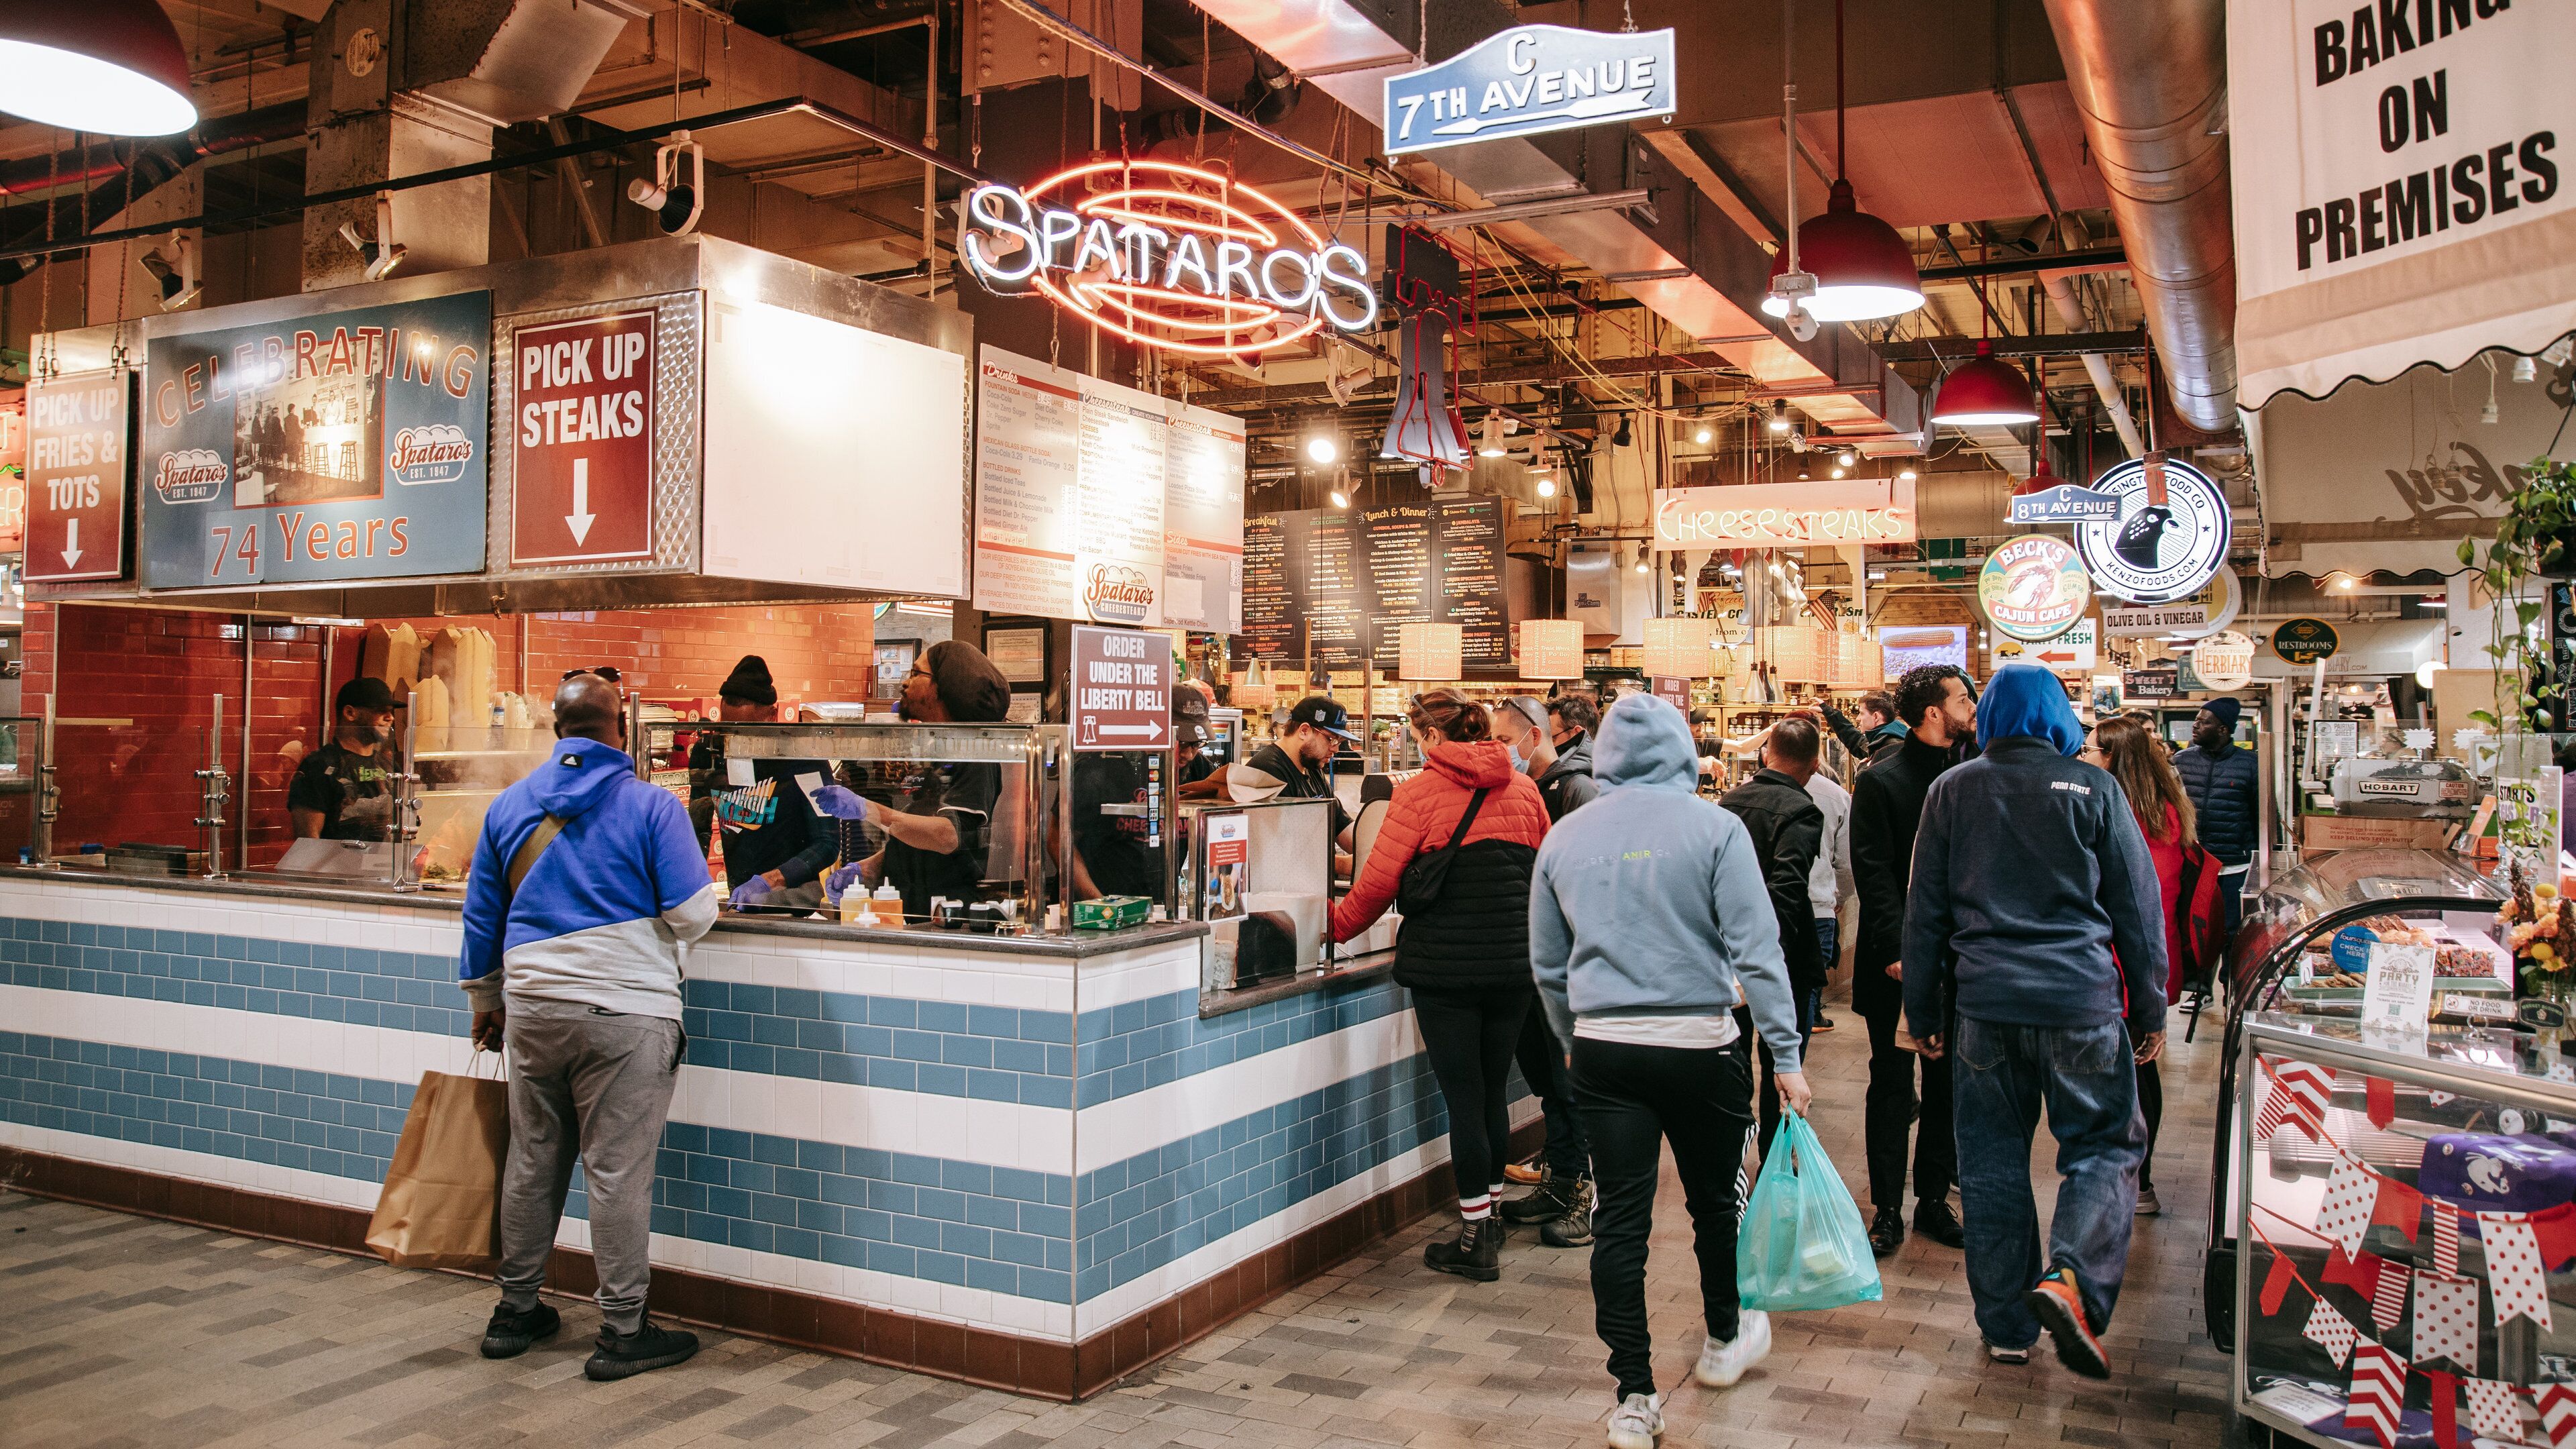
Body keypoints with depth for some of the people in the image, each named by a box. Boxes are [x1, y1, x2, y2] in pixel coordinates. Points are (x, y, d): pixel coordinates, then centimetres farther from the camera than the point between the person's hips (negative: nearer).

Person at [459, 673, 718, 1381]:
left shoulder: (509, 805, 9)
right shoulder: (653, 805, -7)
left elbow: (481, 916, 15)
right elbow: (692, 912, -10)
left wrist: (485, 1000, 27)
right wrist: (664, 943, 14)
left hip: (532, 1007, 5)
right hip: (624, 1012, -5)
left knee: (532, 1160, 16)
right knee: (617, 1169, -1)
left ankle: (515, 1311, 28)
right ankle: (623, 1333, 6)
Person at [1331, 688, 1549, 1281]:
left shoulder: (1420, 792, -7)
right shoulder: (1521, 788, 7)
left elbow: (1378, 881, -7)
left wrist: (1336, 927, 9)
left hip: (1445, 963, -5)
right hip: (1513, 960, 5)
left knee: (1463, 1098, 1)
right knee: (1492, 1092, 16)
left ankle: (1475, 1241, 8)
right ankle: (1489, 1218, 28)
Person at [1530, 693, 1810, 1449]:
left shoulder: (1565, 837, 4)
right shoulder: (1713, 826, -6)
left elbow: (1547, 965, 12)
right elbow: (1756, 949, -10)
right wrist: (1786, 1054, -5)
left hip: (1603, 1048, 2)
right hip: (1699, 1047, -2)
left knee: (1620, 1217, 5)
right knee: (1714, 1199, 19)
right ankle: (1723, 1340, 40)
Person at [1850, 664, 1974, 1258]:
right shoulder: (1882, 781, -9)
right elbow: (1874, 875, -12)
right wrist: (1897, 951, -18)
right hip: (1900, 963, -5)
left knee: (1948, 1082, 12)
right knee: (1892, 1085, 4)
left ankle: (1934, 1199, 24)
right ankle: (1888, 1211, 13)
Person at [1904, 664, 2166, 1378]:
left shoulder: (1951, 791, 6)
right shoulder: (2093, 789, 0)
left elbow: (1925, 910, 8)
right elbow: (2137, 907, 4)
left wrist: (1924, 1012, 16)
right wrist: (2150, 1010, 12)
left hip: (1986, 1004, 2)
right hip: (2082, 1001, -2)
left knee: (1992, 1162, 9)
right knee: (2104, 1146, 9)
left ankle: (2006, 1327, 15)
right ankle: (2072, 1277, -13)